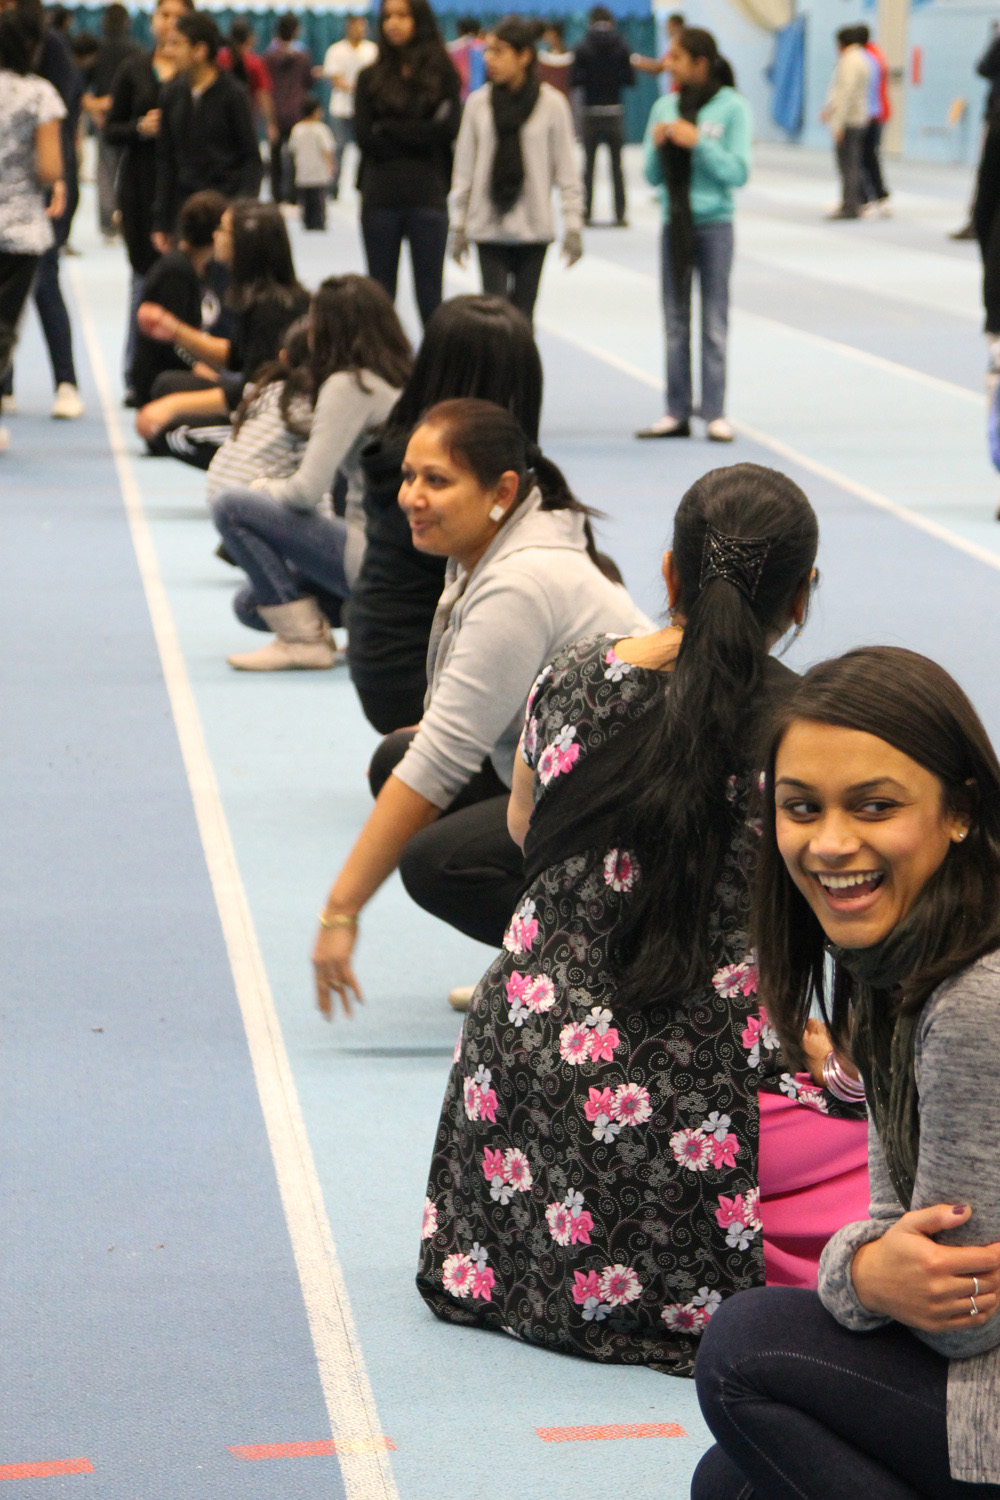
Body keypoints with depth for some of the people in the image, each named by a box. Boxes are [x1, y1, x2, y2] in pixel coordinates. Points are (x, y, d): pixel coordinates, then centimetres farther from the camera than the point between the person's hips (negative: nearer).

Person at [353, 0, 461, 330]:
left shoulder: (442, 74, 4)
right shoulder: (371, 77, 9)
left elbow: (447, 130, -9)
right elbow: (364, 138, -2)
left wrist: (389, 129, -7)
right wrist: (419, 133, -6)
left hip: (428, 195, -2)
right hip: (380, 197, 2)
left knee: (429, 298, 1)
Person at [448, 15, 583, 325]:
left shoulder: (551, 104, -2)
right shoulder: (478, 103, 2)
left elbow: (566, 169, 1)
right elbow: (464, 168, 8)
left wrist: (573, 225, -2)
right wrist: (458, 224, 7)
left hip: (533, 229, -1)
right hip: (488, 227, 1)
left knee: (523, 312, 4)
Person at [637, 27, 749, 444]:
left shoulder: (732, 107, -5)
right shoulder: (665, 107, 6)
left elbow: (738, 172, -11)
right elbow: (653, 176, 8)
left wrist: (698, 142, -18)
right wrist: (658, 145, -10)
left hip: (714, 224, -4)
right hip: (674, 222, 4)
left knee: (714, 324, 0)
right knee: (675, 323, 7)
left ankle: (714, 414, 5)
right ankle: (677, 413, 12)